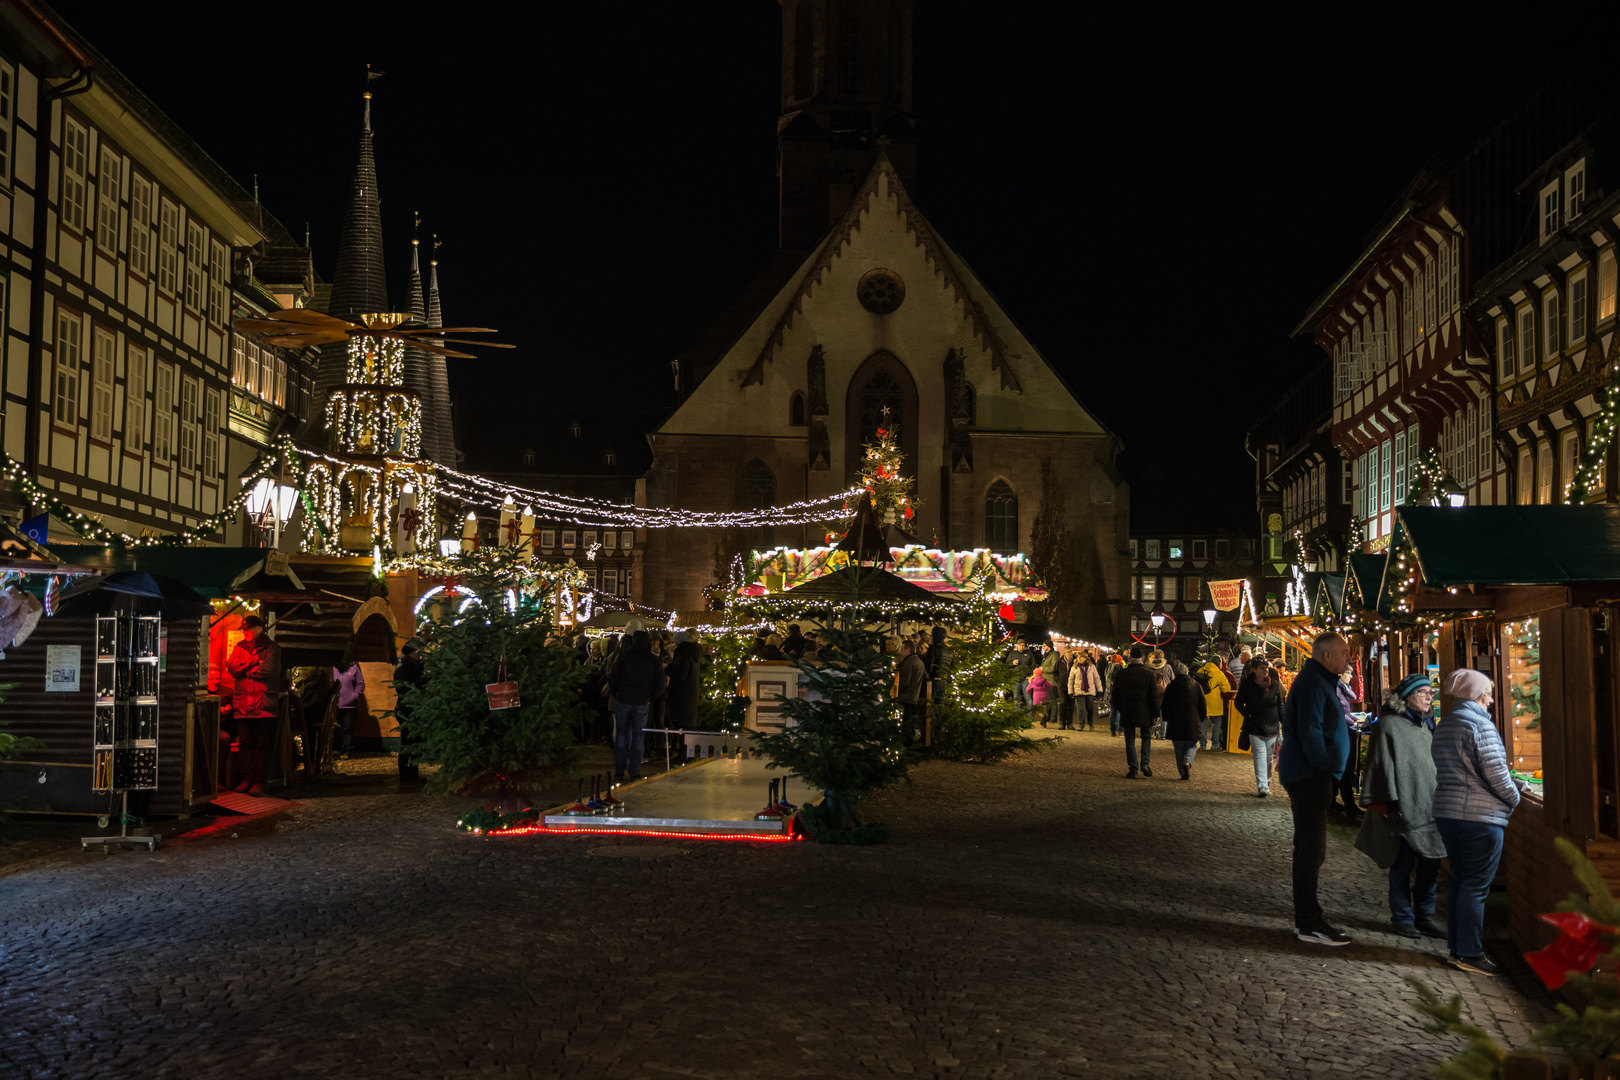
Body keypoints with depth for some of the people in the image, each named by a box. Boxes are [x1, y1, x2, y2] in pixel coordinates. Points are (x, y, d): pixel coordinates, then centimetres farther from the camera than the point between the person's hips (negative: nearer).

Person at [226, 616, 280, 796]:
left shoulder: (270, 648, 5)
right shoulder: (240, 647, 17)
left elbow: (269, 669, -10)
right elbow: (231, 665, 0)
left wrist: (245, 670, -1)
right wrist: (253, 662, -9)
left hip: (263, 702, -4)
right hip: (243, 702, 4)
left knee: (262, 743, -3)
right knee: (245, 742, 4)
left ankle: (259, 781, -1)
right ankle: (246, 779, 9)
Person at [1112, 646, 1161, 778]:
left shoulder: (1121, 674, -1)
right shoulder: (1149, 675, -7)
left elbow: (1116, 696, 7)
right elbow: (1154, 697, -6)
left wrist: (1121, 710, 20)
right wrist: (1156, 714, 1)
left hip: (1127, 713, 1)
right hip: (1145, 714, -1)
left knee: (1130, 742, 7)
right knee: (1146, 738, 17)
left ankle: (1132, 769, 4)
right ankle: (1145, 763, 1)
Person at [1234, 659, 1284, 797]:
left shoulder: (1274, 684, 4)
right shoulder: (1247, 685, -3)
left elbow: (1280, 705, 10)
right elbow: (1238, 703, 5)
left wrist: (1284, 723, 5)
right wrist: (1248, 716, -7)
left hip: (1272, 727, 3)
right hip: (1255, 727, -3)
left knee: (1268, 757, 8)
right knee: (1260, 755, -10)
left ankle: (1267, 784, 22)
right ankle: (1262, 787, -14)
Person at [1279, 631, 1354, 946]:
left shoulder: (1320, 681, 17)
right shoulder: (1312, 683, -17)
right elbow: (1309, 732, -24)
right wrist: (1325, 766, -17)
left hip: (1310, 775, 11)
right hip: (1310, 775, -11)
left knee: (1308, 847, 16)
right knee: (1312, 849, -8)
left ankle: (1306, 917, 25)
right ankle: (1308, 923, -5)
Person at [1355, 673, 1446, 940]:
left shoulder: (1427, 724, 16)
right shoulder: (1389, 724, -7)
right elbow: (1383, 766, -11)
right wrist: (1390, 802, -16)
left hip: (1429, 806, 7)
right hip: (1404, 808, -7)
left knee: (1431, 864, 8)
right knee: (1403, 865, 0)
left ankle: (1425, 916, 19)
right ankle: (1402, 918, 11)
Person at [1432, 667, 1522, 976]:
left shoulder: (1443, 726, 13)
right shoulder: (1480, 725, -14)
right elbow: (1496, 774, -17)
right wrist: (1514, 800, 1)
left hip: (1446, 812, 8)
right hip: (1480, 816, -8)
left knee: (1459, 881, 14)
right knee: (1476, 886, -3)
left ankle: (1457, 947, 18)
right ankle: (1470, 954, -1)